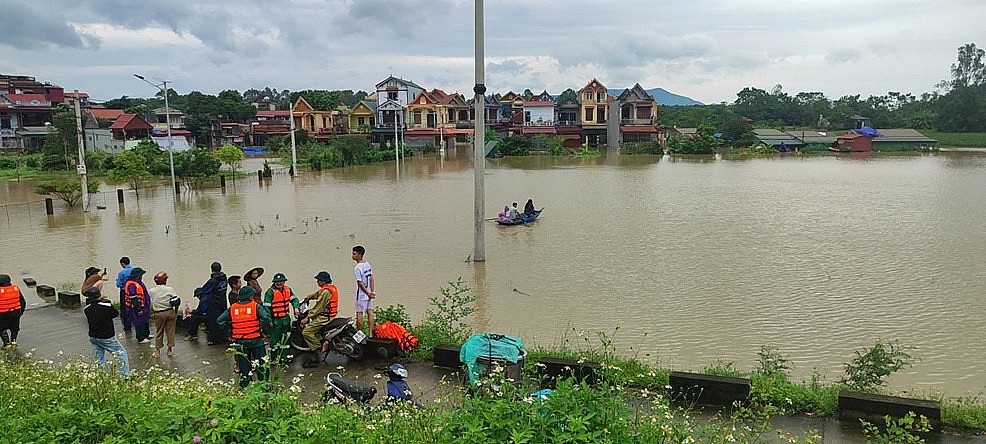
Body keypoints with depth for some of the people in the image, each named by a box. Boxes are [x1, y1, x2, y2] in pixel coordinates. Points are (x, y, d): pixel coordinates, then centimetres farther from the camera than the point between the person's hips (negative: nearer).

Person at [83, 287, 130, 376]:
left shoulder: (87, 308, -5)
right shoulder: (107, 304, -18)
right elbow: (116, 314, -3)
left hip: (93, 337, 5)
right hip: (107, 337, -5)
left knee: (99, 359, 15)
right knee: (122, 354, 7)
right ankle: (125, 375, 4)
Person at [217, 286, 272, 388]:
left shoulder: (232, 308, 5)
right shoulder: (256, 306, -7)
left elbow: (220, 320, 6)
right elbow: (266, 317, -21)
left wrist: (229, 329, 13)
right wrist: (265, 330, -7)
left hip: (240, 341, 3)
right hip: (255, 340, -3)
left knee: (243, 363, 14)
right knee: (261, 363, 9)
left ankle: (245, 385, 20)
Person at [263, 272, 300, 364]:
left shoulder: (287, 289, 7)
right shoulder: (270, 292, -12)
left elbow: (294, 299, 16)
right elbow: (266, 307, -13)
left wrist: (296, 307, -5)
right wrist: (269, 320, -15)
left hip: (286, 318, 6)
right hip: (275, 320, -6)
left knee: (285, 339, 14)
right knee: (275, 339, -2)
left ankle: (284, 357, 24)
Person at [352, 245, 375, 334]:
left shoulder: (357, 268, -19)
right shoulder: (368, 264, 6)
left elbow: (360, 283, -18)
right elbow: (371, 279, 8)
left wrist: (368, 293, -10)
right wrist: (372, 292, 9)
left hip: (362, 294, -7)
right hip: (368, 294, 7)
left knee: (359, 313, 2)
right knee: (370, 312, 8)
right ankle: (371, 333, 10)